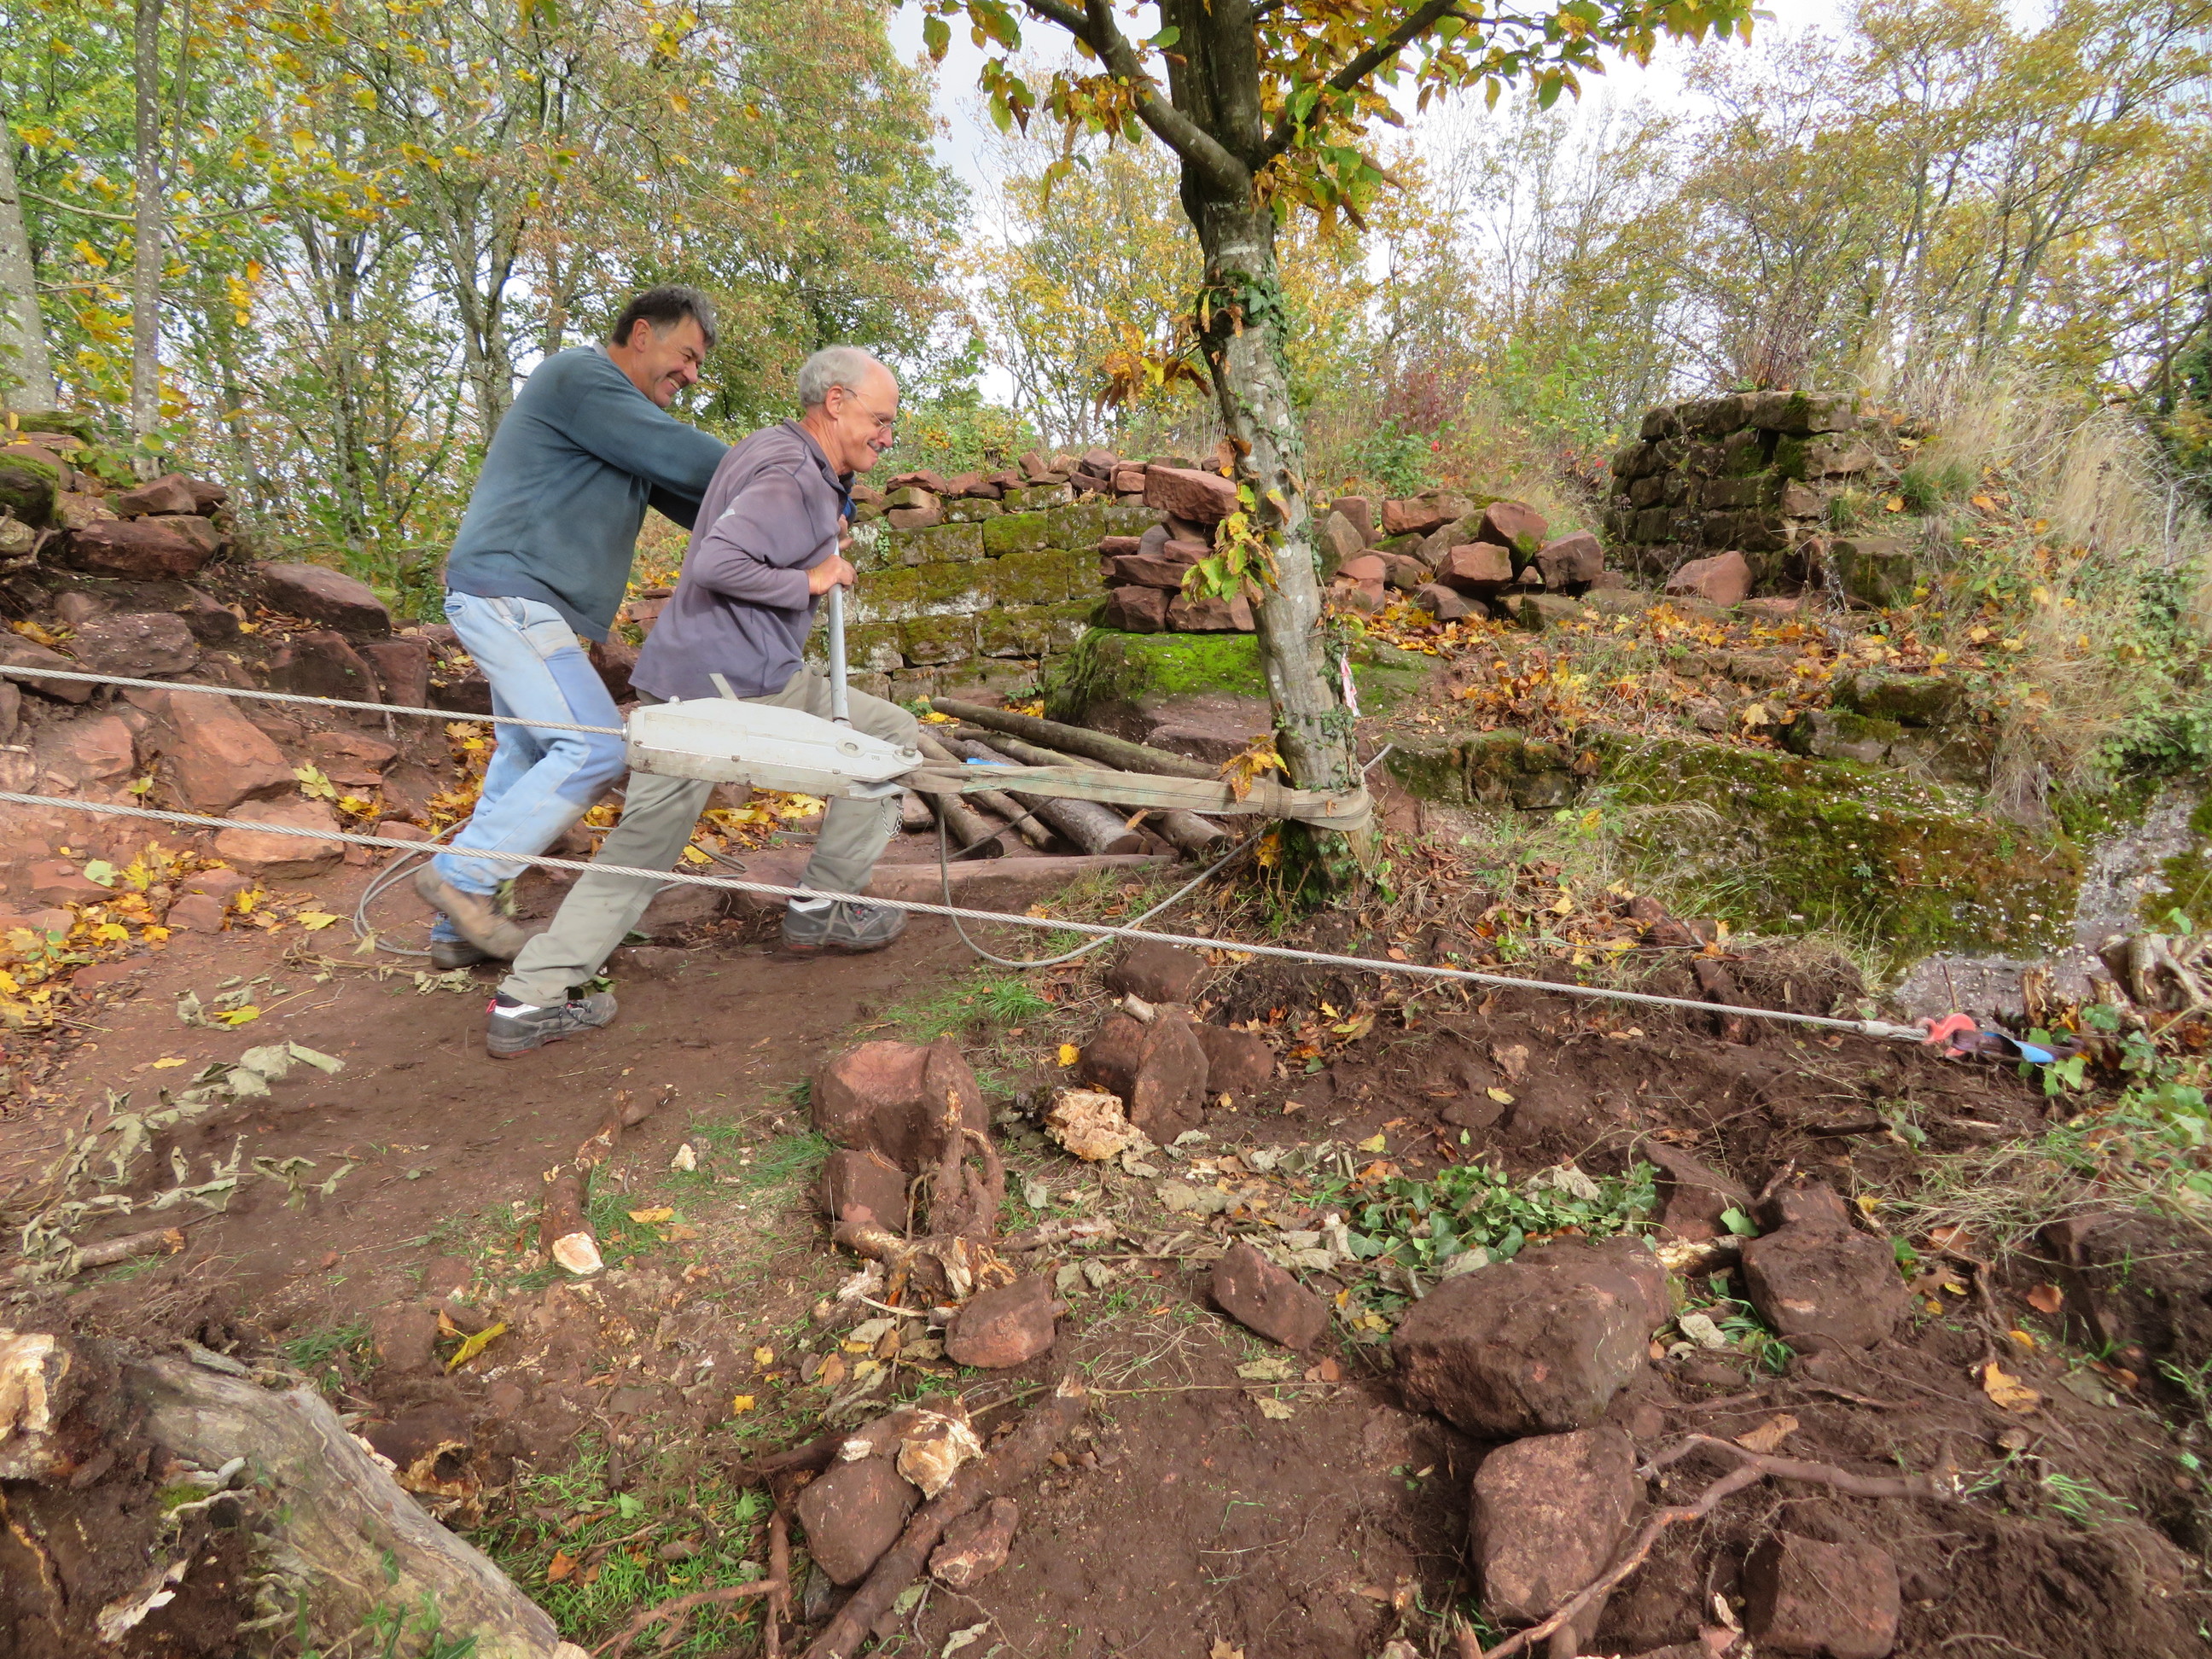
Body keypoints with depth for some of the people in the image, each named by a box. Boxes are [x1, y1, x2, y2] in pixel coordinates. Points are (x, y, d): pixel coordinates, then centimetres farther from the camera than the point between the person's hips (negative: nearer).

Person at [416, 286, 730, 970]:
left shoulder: (625, 416, 21)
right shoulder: (580, 376, -9)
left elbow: (690, 497, 16)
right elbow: (686, 459, -16)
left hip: (524, 606, 10)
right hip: (508, 594, -10)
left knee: (526, 761, 10)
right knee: (596, 749, -16)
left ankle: (459, 930, 17)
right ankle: (464, 876, -6)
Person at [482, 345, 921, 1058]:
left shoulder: (767, 450, 20)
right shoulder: (794, 479, -12)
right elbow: (719, 564, -24)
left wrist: (830, 533, 17)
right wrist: (810, 580, -11)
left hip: (678, 678, 9)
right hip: (742, 681, -9)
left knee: (642, 843, 13)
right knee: (892, 735, 7)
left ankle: (528, 1000, 12)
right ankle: (824, 906, 12)